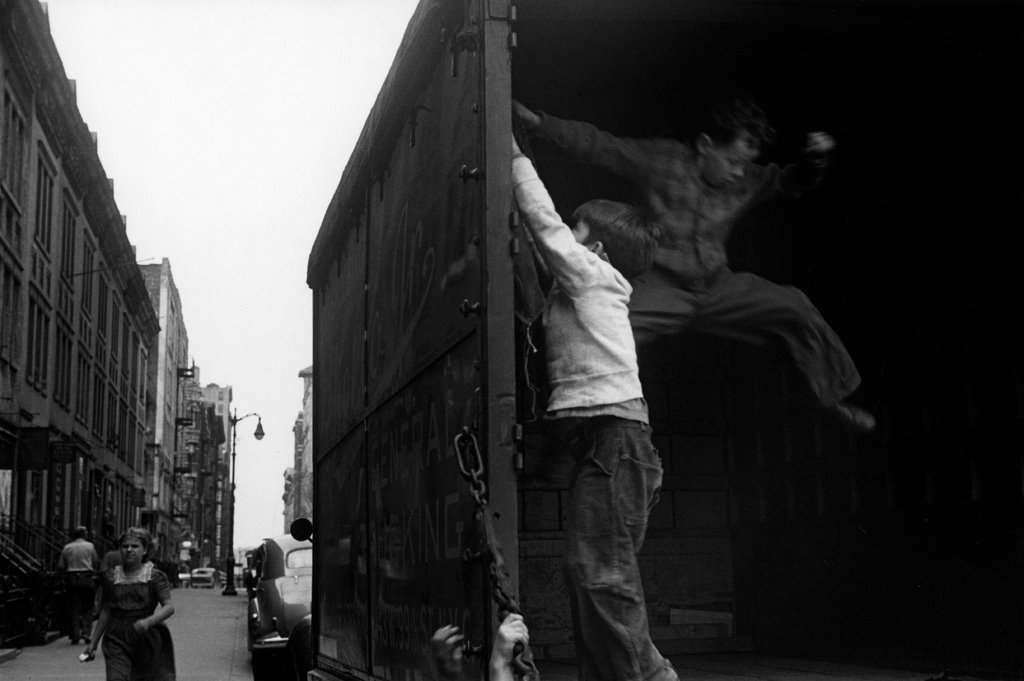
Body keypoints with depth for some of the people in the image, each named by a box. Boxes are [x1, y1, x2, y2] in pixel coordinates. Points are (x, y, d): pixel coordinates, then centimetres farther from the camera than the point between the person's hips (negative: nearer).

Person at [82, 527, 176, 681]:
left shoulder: (155, 576, -2)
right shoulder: (110, 577, 6)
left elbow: (169, 607, -11)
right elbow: (105, 612, 14)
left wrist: (148, 621, -29)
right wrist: (93, 643, 13)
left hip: (147, 638, -1)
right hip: (117, 639, 1)